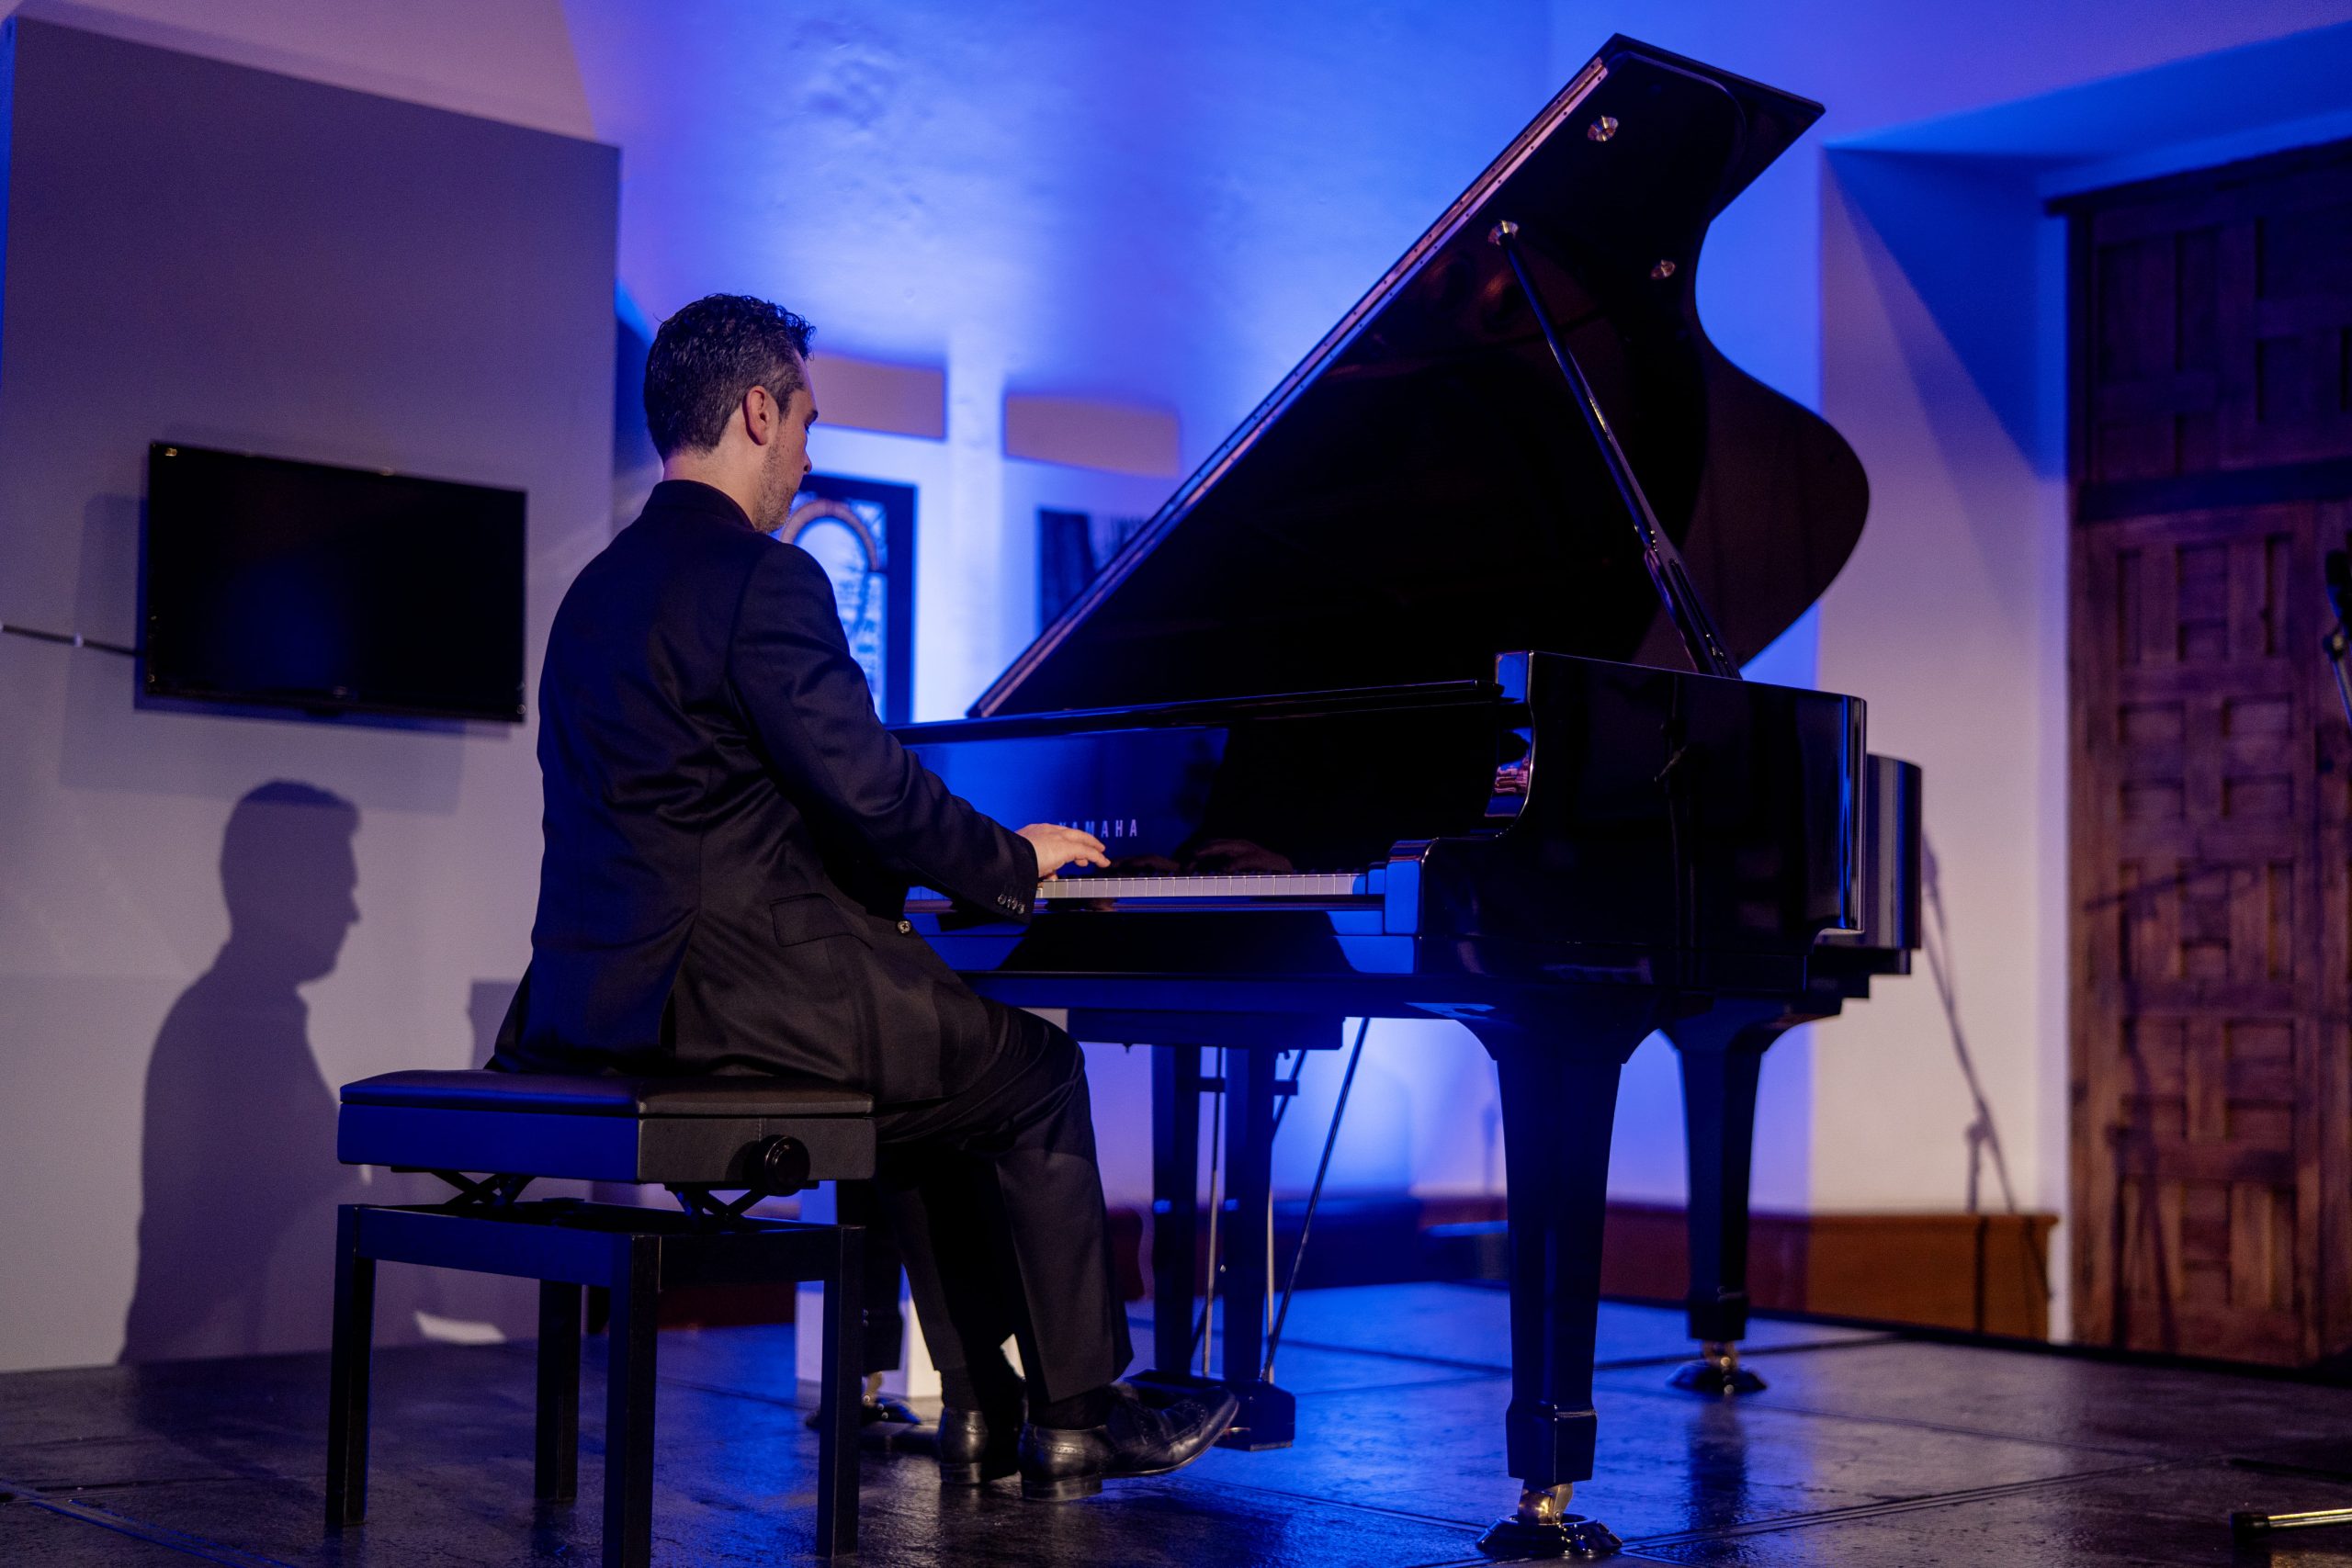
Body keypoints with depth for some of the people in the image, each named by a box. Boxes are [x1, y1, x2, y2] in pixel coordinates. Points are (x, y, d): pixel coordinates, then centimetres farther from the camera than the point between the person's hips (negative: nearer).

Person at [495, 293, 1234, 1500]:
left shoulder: (602, 585, 17)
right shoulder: (763, 578, -13)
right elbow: (869, 788, -18)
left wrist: (914, 877, 22)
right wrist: (1014, 863, -1)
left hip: (606, 992, 10)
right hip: (728, 990, -9)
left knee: (933, 1075, 25)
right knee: (1036, 1069, 8)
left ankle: (984, 1410, 25)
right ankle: (1074, 1415, 15)